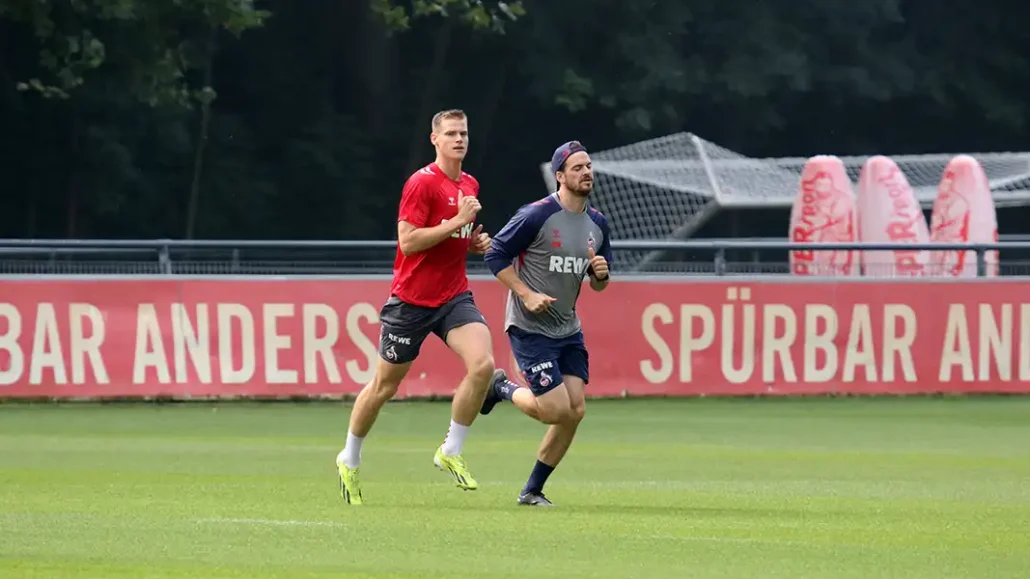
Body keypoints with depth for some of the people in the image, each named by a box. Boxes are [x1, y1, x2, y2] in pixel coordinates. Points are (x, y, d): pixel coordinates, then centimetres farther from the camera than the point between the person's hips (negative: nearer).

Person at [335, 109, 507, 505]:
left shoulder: (469, 186, 10)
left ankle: (452, 451, -5)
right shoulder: (422, 183, -13)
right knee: (384, 386, 7)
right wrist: (458, 222, -22)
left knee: (483, 364, -20)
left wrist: (475, 243, 4)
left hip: (454, 297, 5)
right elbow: (408, 241, -21)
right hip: (411, 300, -5)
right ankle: (350, 460, 28)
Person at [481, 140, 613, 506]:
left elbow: (598, 285, 17)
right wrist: (526, 295, -18)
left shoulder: (597, 223, 7)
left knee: (575, 410, -3)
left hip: (568, 331, 7)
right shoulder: (537, 216, -15)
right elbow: (496, 254, -11)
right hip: (530, 328, -7)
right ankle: (502, 389, 18)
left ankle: (533, 491, 11)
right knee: (556, 410, -12)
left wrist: (601, 274, -7)